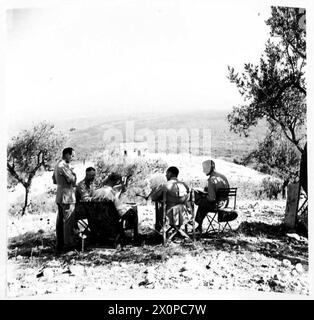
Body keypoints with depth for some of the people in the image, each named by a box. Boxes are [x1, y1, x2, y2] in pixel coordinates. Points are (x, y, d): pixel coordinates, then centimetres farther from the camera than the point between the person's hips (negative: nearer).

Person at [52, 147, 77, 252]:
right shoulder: (63, 166, -17)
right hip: (67, 197, -10)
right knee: (69, 221, -3)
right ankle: (68, 244, 2)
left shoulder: (57, 165, 15)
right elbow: (73, 180, -18)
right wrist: (73, 172, -1)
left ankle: (59, 244, 20)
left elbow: (54, 181, 22)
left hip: (59, 197, 10)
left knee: (60, 221, 13)